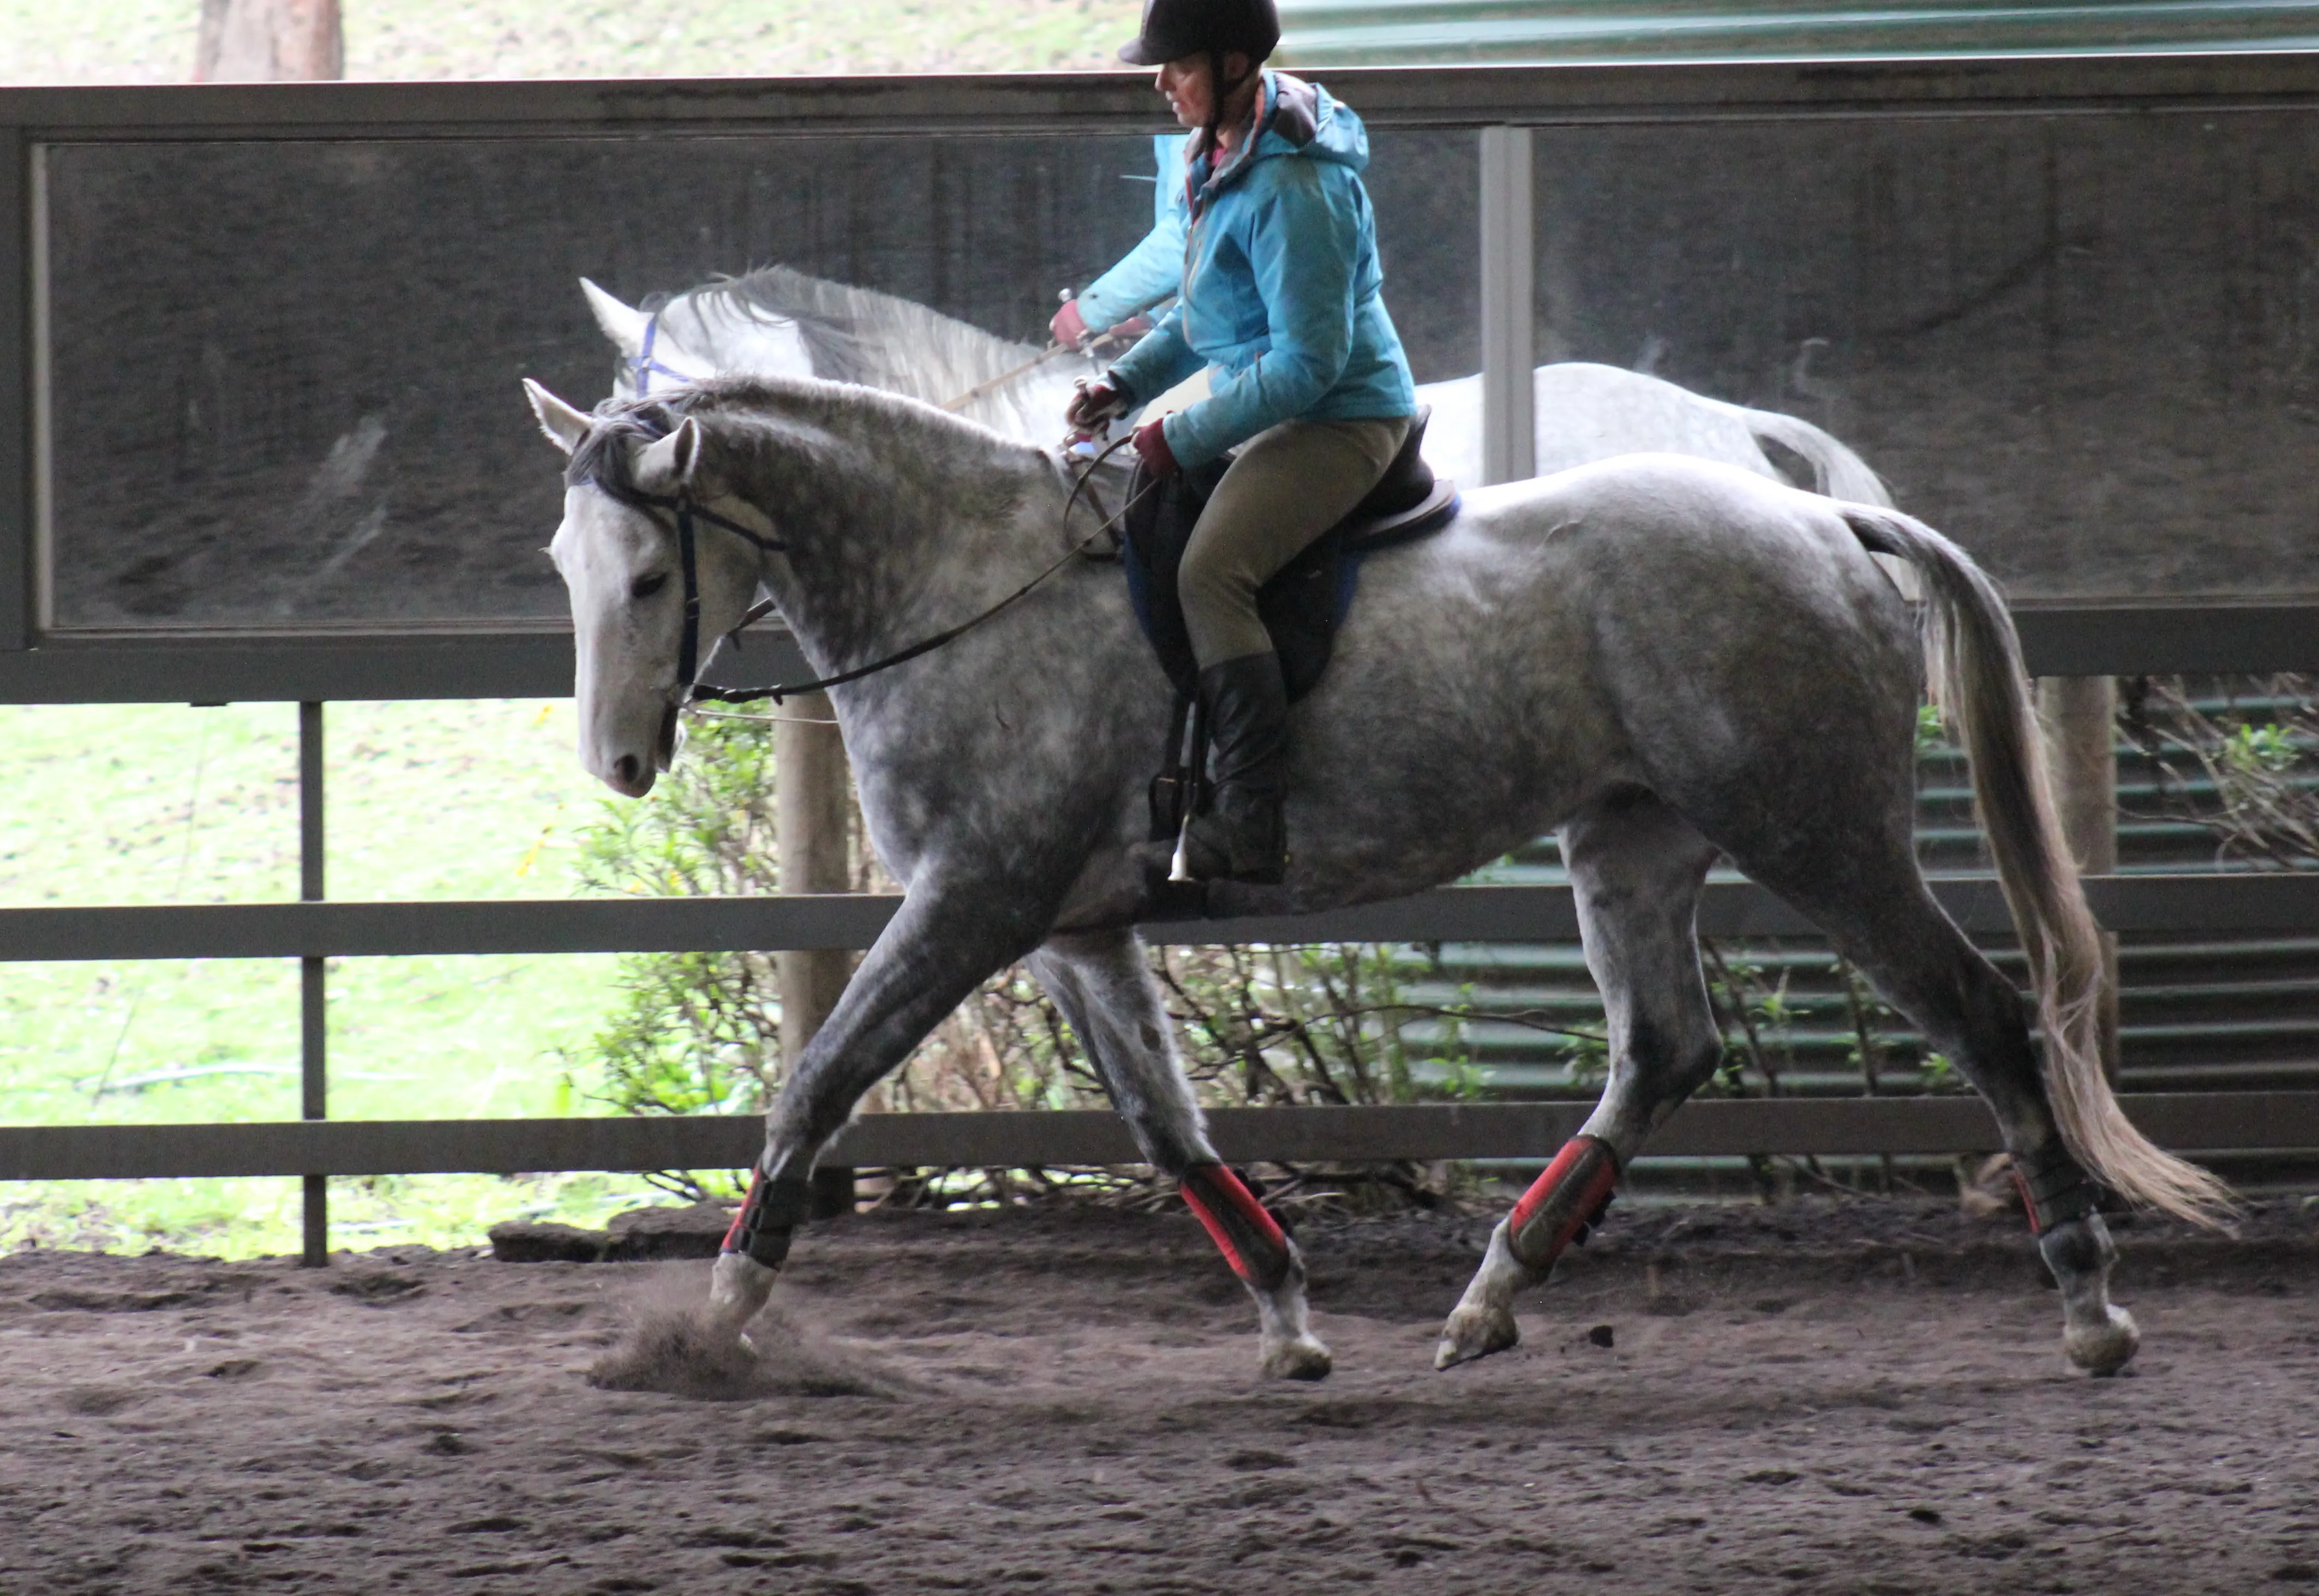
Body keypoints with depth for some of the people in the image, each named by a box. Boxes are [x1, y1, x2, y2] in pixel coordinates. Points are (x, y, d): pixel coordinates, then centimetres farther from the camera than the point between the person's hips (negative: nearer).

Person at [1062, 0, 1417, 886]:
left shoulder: (1293, 189, -24)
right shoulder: (1214, 158, 8)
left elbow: (1309, 360, -25)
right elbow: (1209, 314, 21)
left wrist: (1184, 437, -20)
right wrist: (1127, 382, 7)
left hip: (1342, 418, -11)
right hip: (1274, 413, 11)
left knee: (1210, 569, -26)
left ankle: (1251, 823, -27)